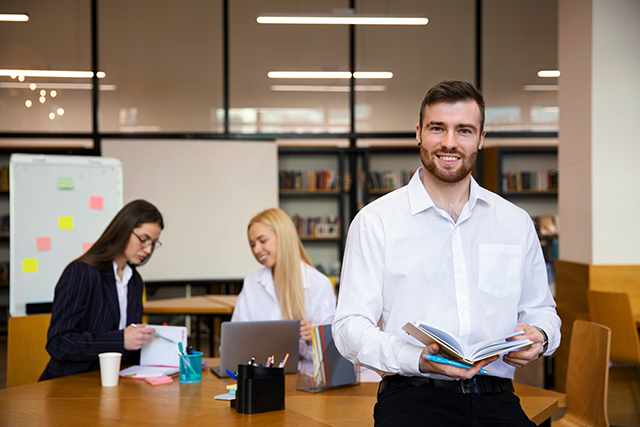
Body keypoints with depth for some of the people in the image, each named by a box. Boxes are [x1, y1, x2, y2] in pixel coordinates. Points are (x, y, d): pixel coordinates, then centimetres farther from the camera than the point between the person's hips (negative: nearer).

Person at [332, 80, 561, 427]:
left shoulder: (516, 223, 16)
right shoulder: (376, 220, 4)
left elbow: (540, 308, 25)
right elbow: (350, 327, -1)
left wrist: (539, 337, 0)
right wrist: (418, 360, -19)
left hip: (496, 398, 4)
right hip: (413, 394, -3)